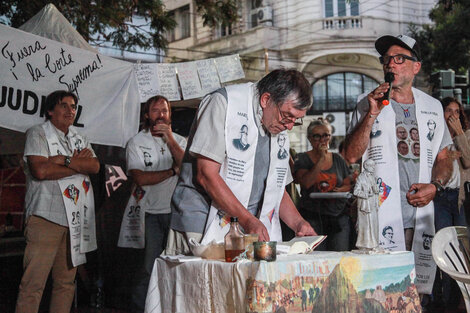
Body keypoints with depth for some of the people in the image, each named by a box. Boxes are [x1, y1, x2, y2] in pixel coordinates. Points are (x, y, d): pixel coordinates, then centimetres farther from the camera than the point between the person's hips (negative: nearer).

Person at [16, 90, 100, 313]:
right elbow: (40, 170, -15)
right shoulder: (37, 134, 1)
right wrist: (79, 163, -5)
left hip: (75, 218, 6)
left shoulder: (79, 138, 20)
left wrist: (65, 160, -11)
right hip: (46, 218, -6)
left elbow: (95, 167, 4)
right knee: (34, 283, -10)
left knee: (66, 282, 10)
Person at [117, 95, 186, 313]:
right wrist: (173, 171, -2)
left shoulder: (179, 140, 16)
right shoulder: (137, 142, 5)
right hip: (151, 214, -3)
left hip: (175, 211, 3)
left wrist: (169, 139, -8)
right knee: (150, 266, -7)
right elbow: (141, 178, -8)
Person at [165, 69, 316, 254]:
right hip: (203, 230, -6)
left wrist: (298, 224, 5)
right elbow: (206, 175, -16)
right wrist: (248, 220, -19)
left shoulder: (280, 128, 14)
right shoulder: (223, 103, -9)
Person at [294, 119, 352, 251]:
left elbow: (348, 185, 18)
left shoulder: (338, 159, 14)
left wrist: (340, 190, -4)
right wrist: (321, 159, -11)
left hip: (339, 218, 3)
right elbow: (306, 182, -12)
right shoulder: (302, 159, 3)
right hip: (312, 217, -3)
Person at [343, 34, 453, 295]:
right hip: (381, 215, -3)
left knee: (418, 292, 4)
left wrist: (435, 186, 0)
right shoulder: (368, 104, 6)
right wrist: (372, 114, -12)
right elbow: (351, 156, -4)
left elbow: (443, 159, 19)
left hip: (420, 215, 3)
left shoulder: (433, 107, 15)